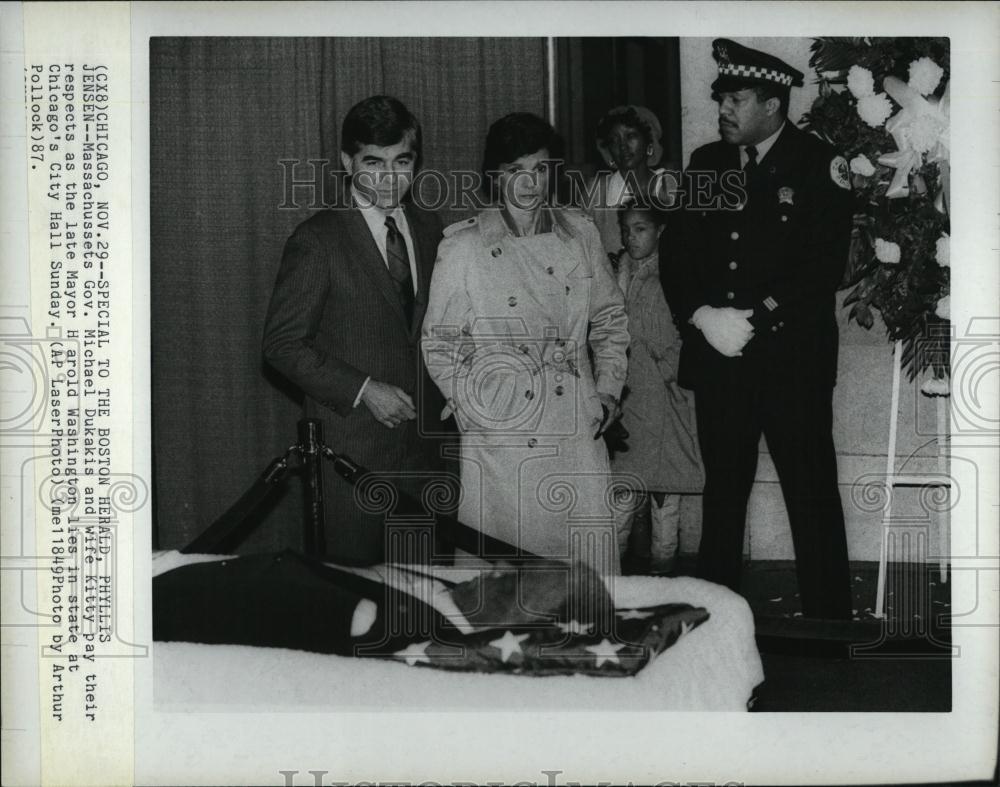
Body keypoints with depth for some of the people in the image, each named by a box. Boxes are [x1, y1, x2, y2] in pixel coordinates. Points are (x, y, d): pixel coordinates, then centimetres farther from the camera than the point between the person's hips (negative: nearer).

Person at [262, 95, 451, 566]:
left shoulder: (429, 230, 9)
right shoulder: (318, 240, -10)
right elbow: (282, 343, -11)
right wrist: (363, 390, -17)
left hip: (421, 437, 5)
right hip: (352, 447, -5)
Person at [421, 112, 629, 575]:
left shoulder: (579, 233, 6)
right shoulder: (463, 246, -3)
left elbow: (609, 319, 17)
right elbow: (438, 342, 3)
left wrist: (607, 391, 8)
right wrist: (473, 408, -3)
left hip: (576, 428, 3)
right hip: (500, 434, -3)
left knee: (590, 553, 3)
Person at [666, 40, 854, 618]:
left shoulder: (819, 166, -5)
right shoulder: (706, 163, 10)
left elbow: (823, 270, -13)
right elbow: (679, 256, 8)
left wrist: (752, 322, -18)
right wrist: (702, 315, -10)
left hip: (792, 361, -4)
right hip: (716, 358, 5)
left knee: (812, 495, 0)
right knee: (723, 489, 14)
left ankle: (829, 617, 10)